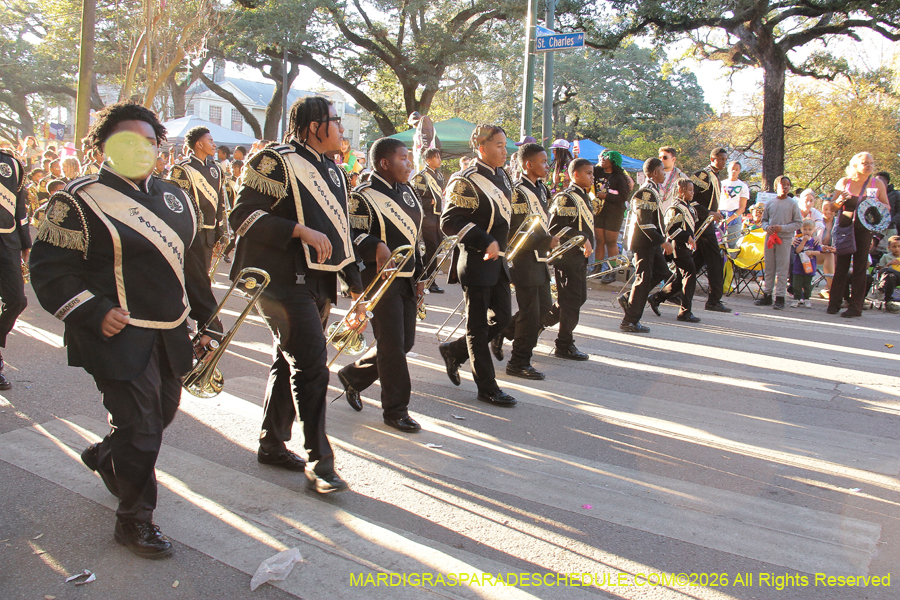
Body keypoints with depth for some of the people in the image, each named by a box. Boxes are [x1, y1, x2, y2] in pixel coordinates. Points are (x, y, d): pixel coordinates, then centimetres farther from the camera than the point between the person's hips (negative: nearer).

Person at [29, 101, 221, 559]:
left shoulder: (172, 198, 12)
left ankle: (105, 456, 50)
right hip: (120, 336, -7)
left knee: (162, 413, 20)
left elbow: (187, 261, 19)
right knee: (140, 430, -3)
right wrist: (94, 313, -20)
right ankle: (134, 520, 18)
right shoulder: (80, 199, -9)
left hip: (170, 333, 7)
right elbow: (50, 267, -10)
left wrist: (206, 316, 18)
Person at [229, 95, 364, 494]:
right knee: (311, 365, -11)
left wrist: (355, 287, 16)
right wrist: (300, 230, -24)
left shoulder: (334, 172, 16)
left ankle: (272, 445, 28)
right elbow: (243, 215, -16)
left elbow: (340, 233, 20)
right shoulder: (275, 162, -8)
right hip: (283, 279, -8)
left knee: (289, 363, 15)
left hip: (318, 282, 8)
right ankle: (319, 461, -2)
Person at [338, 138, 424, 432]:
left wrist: (419, 275, 18)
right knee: (392, 345, -4)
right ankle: (396, 410, 10)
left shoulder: (406, 192, 14)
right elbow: (354, 236, -17)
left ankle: (353, 375, 32)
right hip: (381, 278, -8)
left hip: (406, 279, 8)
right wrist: (377, 247, -34)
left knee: (405, 342, 12)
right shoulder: (364, 196, -10)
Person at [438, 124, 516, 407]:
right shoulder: (465, 181, -14)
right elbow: (449, 222, -20)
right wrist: (485, 242, -26)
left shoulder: (502, 177, 11)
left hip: (498, 260, 9)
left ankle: (454, 351, 30)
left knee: (502, 317, 11)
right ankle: (487, 387, 11)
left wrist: (501, 244, 15)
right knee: (478, 325, 2)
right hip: (475, 263, -8)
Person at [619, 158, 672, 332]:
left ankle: (628, 299, 19)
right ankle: (630, 321, 0)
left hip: (653, 243, 10)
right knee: (644, 279, -6)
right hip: (644, 242, -10)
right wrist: (663, 241, -24)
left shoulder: (653, 190, 14)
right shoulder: (645, 192, -18)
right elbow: (644, 222, -24)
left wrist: (664, 240, 18)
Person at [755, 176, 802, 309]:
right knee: (768, 268, 9)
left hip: (784, 239, -3)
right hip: (770, 238, 3)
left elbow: (798, 223, -2)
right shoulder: (770, 203, 7)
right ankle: (767, 295, 16)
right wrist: (767, 227, -7)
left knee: (782, 269, -2)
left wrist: (783, 228, -14)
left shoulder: (792, 204, -1)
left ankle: (780, 297, 1)